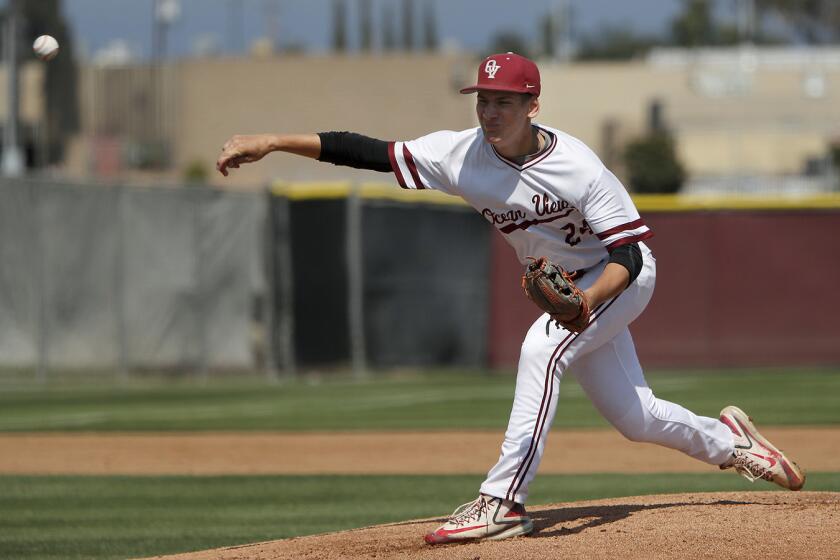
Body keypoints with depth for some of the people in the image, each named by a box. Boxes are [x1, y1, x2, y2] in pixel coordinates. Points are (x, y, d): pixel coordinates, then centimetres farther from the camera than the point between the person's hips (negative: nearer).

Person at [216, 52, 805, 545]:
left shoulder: (578, 167, -30)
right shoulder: (463, 153, -17)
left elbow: (629, 254, -27)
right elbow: (369, 151, -20)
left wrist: (585, 302, -46)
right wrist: (271, 142, -28)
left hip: (622, 275, -6)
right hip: (568, 287, 6)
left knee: (541, 347, -30)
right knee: (634, 417, 12)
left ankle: (503, 500, -31)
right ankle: (727, 440, 41)